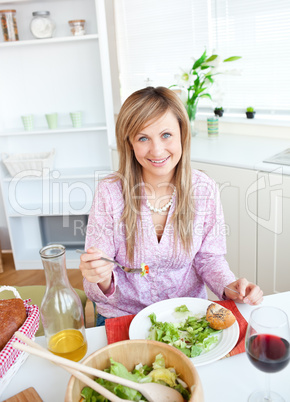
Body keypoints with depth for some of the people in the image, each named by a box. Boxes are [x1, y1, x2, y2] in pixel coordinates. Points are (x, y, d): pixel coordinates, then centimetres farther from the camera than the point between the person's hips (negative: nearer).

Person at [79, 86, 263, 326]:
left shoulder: (205, 190, -9)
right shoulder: (109, 192, -14)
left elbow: (209, 257, 4)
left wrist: (228, 286, -15)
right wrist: (102, 280, -31)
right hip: (123, 315, -1)